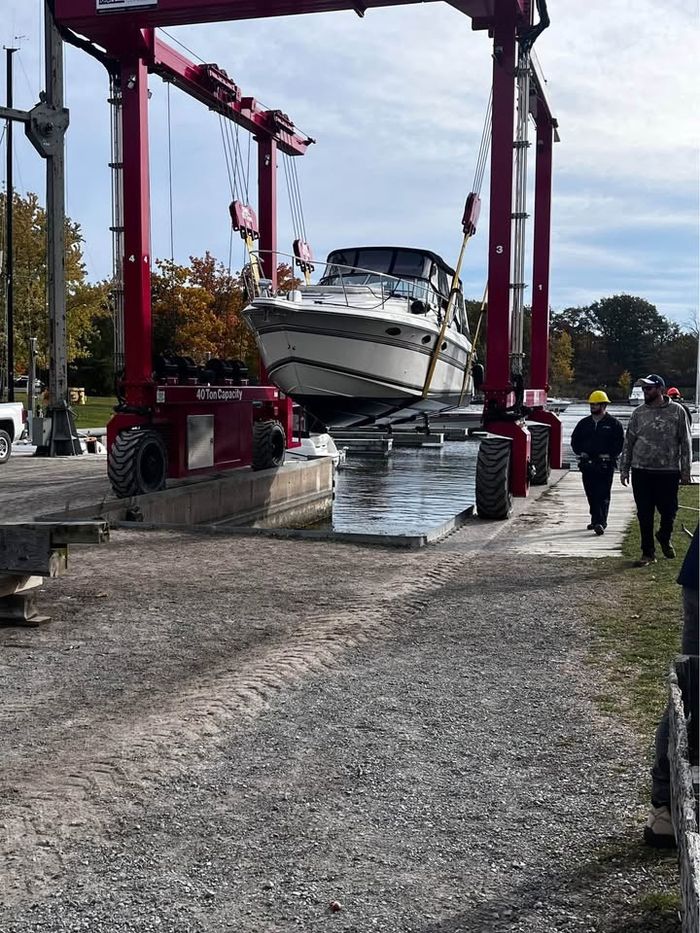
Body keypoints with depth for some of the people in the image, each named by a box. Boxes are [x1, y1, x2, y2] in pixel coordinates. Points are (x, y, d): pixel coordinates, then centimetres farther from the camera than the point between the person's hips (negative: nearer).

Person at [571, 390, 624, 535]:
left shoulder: (613, 424, 1)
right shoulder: (584, 423, 13)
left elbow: (620, 442, -1)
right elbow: (574, 440, 18)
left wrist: (608, 455, -12)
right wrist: (581, 452, 2)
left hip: (605, 465, -5)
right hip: (587, 463, 5)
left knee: (603, 494, -7)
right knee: (591, 494, 8)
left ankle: (600, 523, -10)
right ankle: (595, 520, 20)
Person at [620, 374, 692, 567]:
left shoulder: (677, 411, 1)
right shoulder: (639, 412, 7)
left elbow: (685, 442, 2)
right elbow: (628, 442, 9)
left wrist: (685, 471, -2)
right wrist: (624, 469, 5)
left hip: (669, 471, -2)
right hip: (641, 471, 2)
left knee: (669, 511, 5)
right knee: (644, 515, 4)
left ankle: (664, 537, 36)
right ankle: (648, 552, 16)